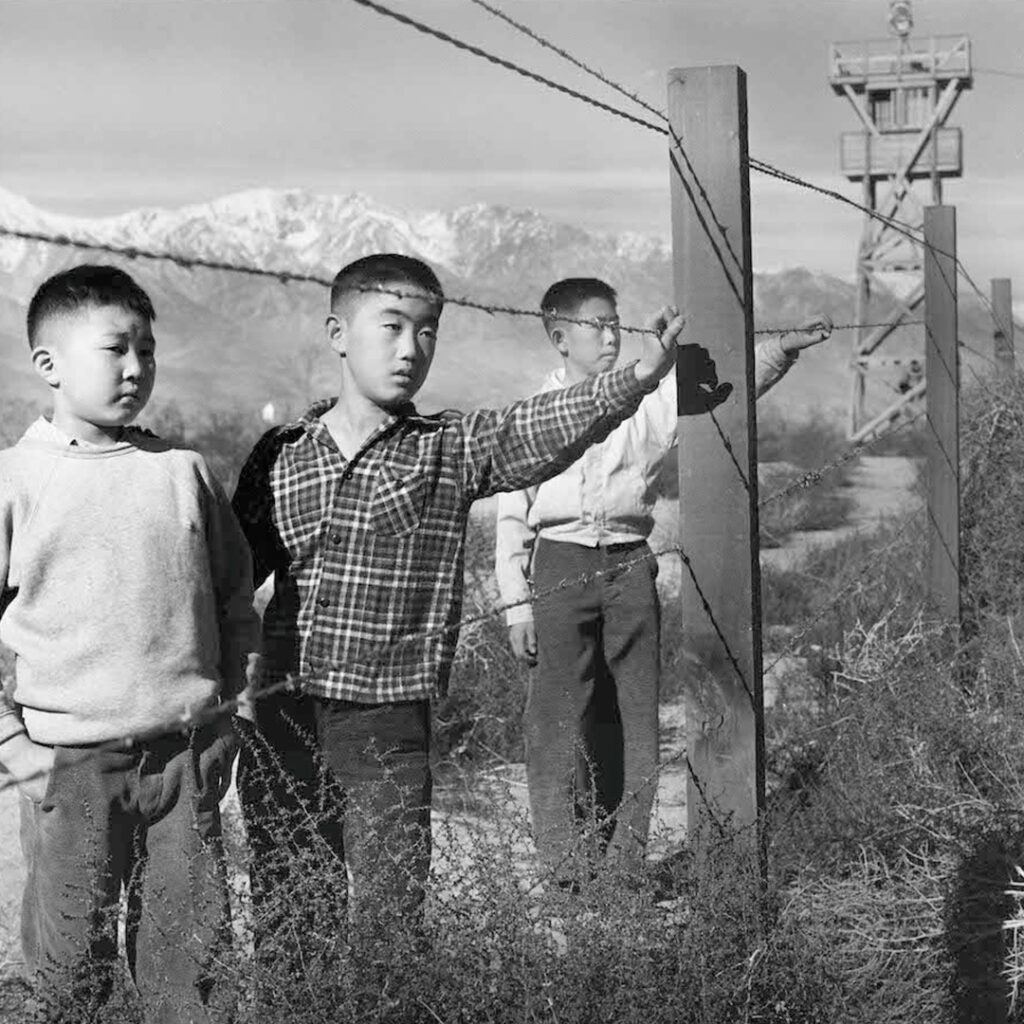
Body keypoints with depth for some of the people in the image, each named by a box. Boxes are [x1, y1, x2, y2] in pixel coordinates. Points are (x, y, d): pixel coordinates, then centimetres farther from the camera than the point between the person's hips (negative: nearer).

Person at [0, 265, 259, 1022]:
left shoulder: (184, 471, 4)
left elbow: (235, 598, 13)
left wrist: (225, 709, 8)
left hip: (186, 754, 2)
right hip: (69, 762, -2)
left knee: (189, 946, 11)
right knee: (71, 960, 8)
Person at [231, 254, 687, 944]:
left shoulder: (454, 451, -1)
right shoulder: (280, 454, 5)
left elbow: (546, 428, -17)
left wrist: (636, 377, -32)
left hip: (388, 731, -2)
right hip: (281, 725, 2)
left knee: (388, 924, 0)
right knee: (281, 920, 14)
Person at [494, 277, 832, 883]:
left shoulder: (650, 399, 9)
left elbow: (723, 383, 1)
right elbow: (512, 516, 5)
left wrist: (785, 349, -16)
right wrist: (517, 605, 0)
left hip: (630, 566, 2)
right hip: (560, 565, -2)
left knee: (633, 718, 5)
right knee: (558, 717, -4)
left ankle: (625, 863, 15)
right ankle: (565, 870, 4)